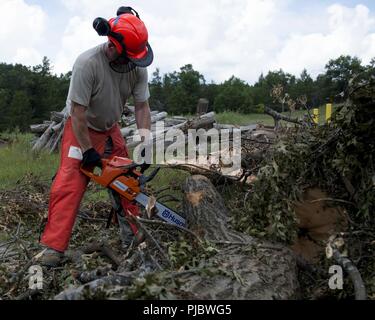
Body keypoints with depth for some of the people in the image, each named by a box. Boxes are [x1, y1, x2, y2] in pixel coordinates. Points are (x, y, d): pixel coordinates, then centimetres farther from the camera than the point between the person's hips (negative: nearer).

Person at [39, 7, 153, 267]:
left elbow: (142, 106, -10)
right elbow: (78, 111, -27)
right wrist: (87, 151, -23)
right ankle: (54, 247, -11)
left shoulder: (137, 66, -14)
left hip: (111, 131, 6)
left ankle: (135, 233, 19)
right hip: (81, 130, -5)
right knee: (69, 185, -14)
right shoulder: (87, 63, -31)